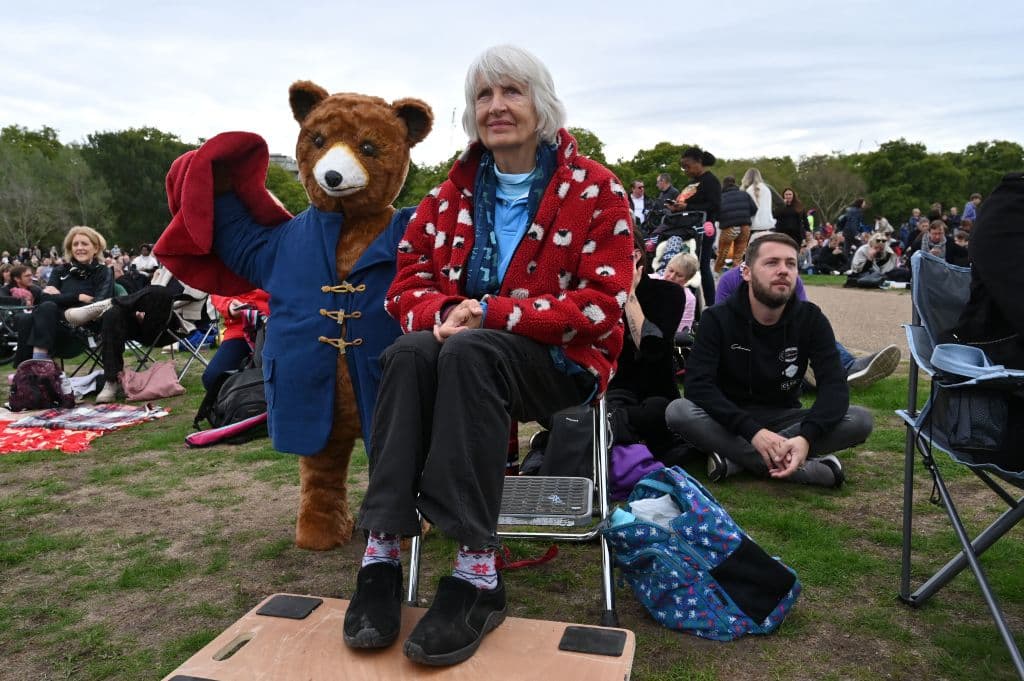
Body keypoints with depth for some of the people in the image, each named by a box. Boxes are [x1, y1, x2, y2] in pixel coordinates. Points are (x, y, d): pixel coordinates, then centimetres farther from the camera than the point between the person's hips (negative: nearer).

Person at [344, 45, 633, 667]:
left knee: (469, 353, -35)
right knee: (411, 351, -30)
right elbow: (410, 283, 9)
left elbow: (602, 305, -12)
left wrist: (490, 312, -20)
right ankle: (381, 554, -32)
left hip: (561, 361, -3)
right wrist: (442, 314, -16)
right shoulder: (452, 195, 12)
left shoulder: (594, 190, -2)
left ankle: (478, 574, -35)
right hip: (465, 348, 4)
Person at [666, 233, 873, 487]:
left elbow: (834, 386, -16)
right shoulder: (718, 319, -13)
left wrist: (806, 437, -37)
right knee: (678, 412, -32)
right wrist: (752, 431, -37)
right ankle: (807, 469, -31)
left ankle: (735, 457, -25)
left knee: (860, 420, -21)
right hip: (730, 422, -2)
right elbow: (697, 385, -24)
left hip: (784, 420, 2)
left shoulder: (811, 319, -7)